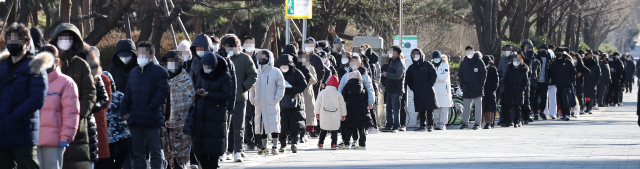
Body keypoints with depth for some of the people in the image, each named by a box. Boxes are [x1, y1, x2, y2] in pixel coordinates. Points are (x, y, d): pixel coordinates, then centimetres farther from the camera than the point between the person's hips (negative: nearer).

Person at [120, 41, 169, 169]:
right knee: (138, 153, 11)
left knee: (155, 151, -2)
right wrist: (124, 110, 7)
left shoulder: (159, 71, -3)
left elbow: (163, 91, -12)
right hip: (135, 120, 7)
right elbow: (128, 93, 20)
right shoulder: (134, 72, 19)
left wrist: (150, 108, -18)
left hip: (151, 120, -7)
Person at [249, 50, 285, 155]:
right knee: (261, 126, 6)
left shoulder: (276, 72, -1)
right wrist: (252, 99, 7)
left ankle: (275, 147, 0)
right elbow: (252, 88, 20)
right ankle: (264, 147, 14)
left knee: (274, 126, -4)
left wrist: (276, 99, -10)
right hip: (259, 105, 4)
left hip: (272, 104, -4)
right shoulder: (256, 73, 13)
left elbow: (281, 87, -1)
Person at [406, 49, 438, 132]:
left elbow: (434, 75, 0)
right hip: (418, 93, 4)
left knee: (429, 109, -5)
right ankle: (422, 125, 10)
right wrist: (413, 88, 6)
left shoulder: (427, 65, 2)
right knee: (421, 110, 5)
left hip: (428, 92, -4)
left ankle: (430, 125, -3)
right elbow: (408, 79, 20)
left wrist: (430, 85, -8)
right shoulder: (411, 68, 13)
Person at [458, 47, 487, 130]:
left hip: (477, 88, -3)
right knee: (466, 107, 5)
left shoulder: (479, 61, 2)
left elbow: (484, 73, 1)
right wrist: (462, 85, 3)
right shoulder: (463, 63, 11)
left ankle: (478, 123, 4)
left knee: (478, 106, -1)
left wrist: (481, 84, -7)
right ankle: (465, 122, 11)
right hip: (467, 89, 3)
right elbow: (460, 75, 15)